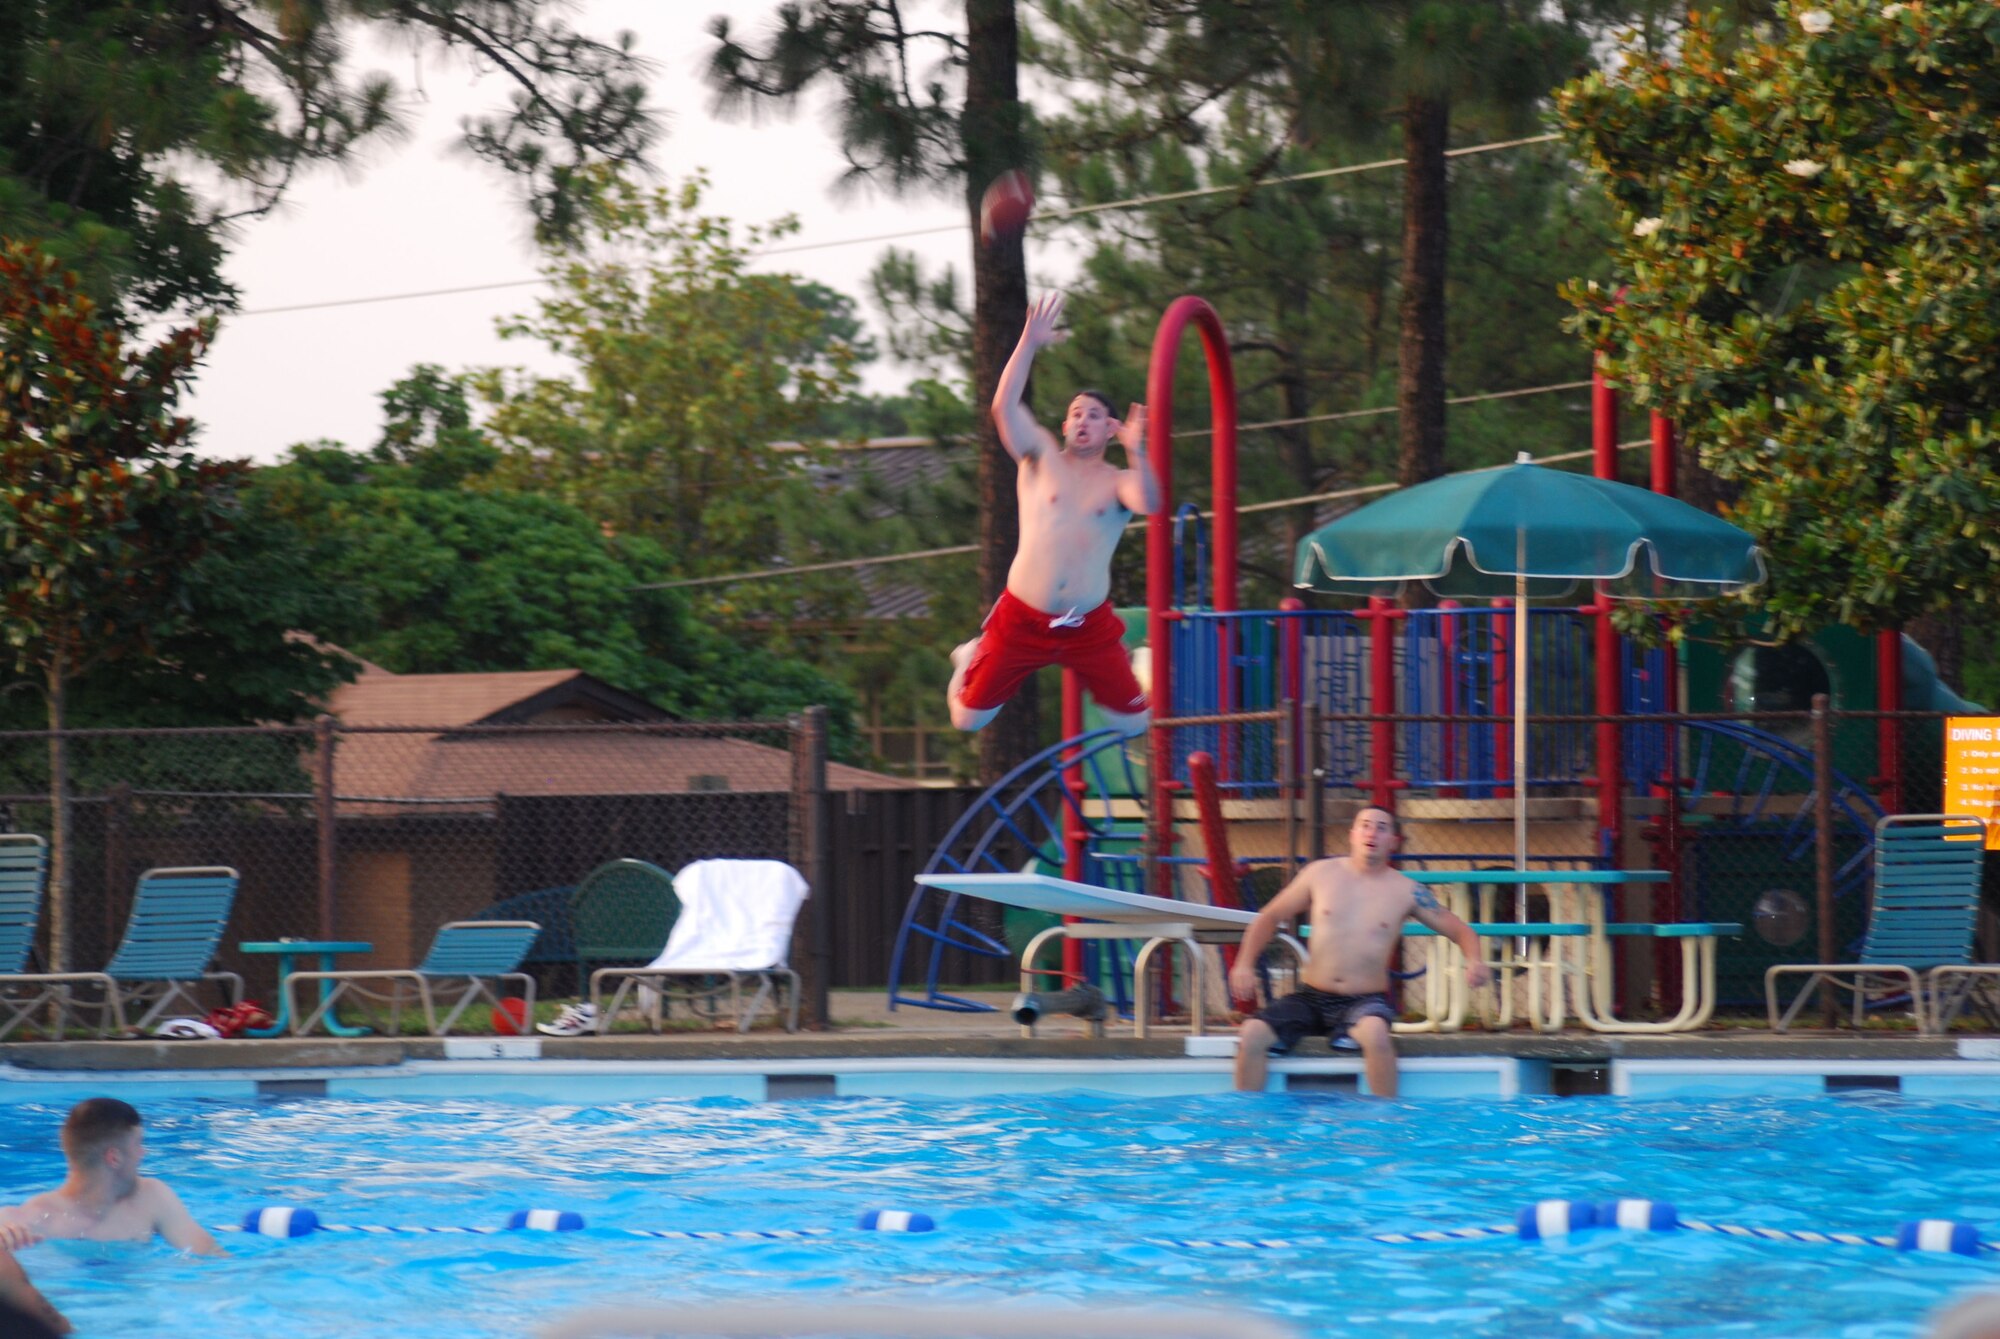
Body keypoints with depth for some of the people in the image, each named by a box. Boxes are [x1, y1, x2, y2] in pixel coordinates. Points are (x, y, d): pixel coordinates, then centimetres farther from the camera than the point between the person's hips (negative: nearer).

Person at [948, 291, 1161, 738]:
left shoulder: (1120, 482, 2)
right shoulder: (1041, 458, 4)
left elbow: (1149, 504, -20)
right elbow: (1005, 406, -10)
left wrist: (1136, 453, -33)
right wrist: (1030, 342, -16)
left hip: (1089, 625, 0)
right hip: (1024, 618, 0)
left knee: (1135, 724, 2)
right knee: (968, 719, 6)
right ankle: (971, 660, 40)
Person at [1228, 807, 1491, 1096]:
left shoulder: (1406, 892, 3)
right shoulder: (1321, 874, 6)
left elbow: (1461, 931, 9)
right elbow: (1270, 917, 15)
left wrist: (1474, 961, -13)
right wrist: (1244, 964, 1)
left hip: (1366, 1001, -2)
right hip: (1311, 996, 2)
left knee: (1375, 1032, -38)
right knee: (1252, 1034, -22)